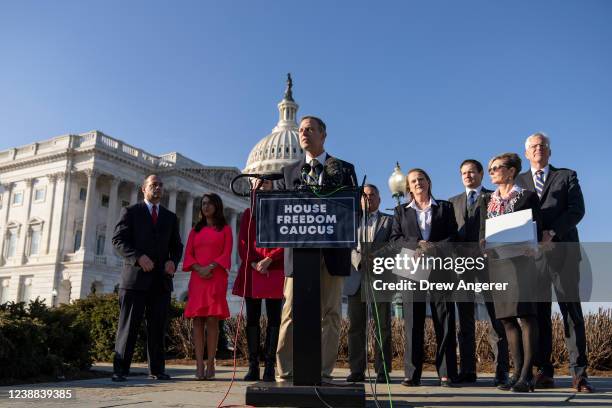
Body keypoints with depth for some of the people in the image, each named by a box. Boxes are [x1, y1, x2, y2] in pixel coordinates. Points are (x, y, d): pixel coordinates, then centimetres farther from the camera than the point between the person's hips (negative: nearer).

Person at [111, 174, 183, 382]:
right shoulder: (130, 212, 8)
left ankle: (157, 369, 9)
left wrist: (173, 261, -2)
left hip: (161, 279, 3)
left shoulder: (170, 217, 19)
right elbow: (118, 240, -2)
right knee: (128, 325, -2)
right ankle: (120, 369, 3)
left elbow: (176, 246, 19)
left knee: (158, 327, 4)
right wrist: (138, 257, -16)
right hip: (135, 276, -3)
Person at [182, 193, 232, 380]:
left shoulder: (225, 229, 11)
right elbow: (188, 255, 10)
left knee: (212, 320, -7)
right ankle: (199, 365, -3)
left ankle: (210, 365, -4)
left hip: (216, 278, -3)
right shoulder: (195, 230, 19)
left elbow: (226, 254, 1)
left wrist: (210, 267, -14)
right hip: (197, 278, 3)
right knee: (198, 320, -3)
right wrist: (198, 268, -8)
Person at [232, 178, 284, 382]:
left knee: (273, 318, -4)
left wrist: (268, 260, -12)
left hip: (274, 271, -2)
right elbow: (242, 243, 9)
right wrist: (253, 263, -7)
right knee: (252, 318, 1)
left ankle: (270, 367, -2)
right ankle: (253, 366, 4)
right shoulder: (248, 213, 18)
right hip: (251, 271, 3)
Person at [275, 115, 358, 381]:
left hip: (332, 251, -1)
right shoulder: (289, 172, 17)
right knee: (291, 314, -2)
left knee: (329, 314, 1)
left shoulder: (344, 169, 12)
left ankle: (323, 375, 8)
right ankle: (284, 374, 3)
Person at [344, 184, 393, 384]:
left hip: (380, 279, -1)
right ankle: (357, 370, 8)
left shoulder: (389, 221, 12)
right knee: (355, 327, 2)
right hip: (356, 278, 2)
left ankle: (383, 371, 7)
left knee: (383, 327, 1)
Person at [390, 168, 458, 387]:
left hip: (440, 268, 0)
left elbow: (453, 236, 6)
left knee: (444, 322, -3)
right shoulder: (401, 211, 17)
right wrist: (416, 244, -10)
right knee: (413, 322, -3)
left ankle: (446, 373, 1)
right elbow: (395, 238, 7)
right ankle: (412, 374, 0)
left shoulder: (445, 207, 15)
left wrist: (434, 249, -11)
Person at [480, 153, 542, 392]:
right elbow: (482, 230, 14)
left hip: (520, 259, -5)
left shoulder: (527, 196, 5)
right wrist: (485, 243, -7)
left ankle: (527, 374, -9)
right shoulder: (488, 200, 18)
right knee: (506, 317, 3)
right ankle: (518, 372, 9)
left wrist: (529, 246, -18)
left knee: (525, 313, -11)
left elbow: (537, 229, 0)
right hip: (496, 261, 5)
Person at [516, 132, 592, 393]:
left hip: (562, 251, -2)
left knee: (571, 310, -4)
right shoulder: (518, 182, 19)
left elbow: (577, 209, -1)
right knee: (539, 312, 1)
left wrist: (551, 233, -14)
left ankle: (579, 373, -1)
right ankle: (544, 372, 4)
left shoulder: (567, 176, 13)